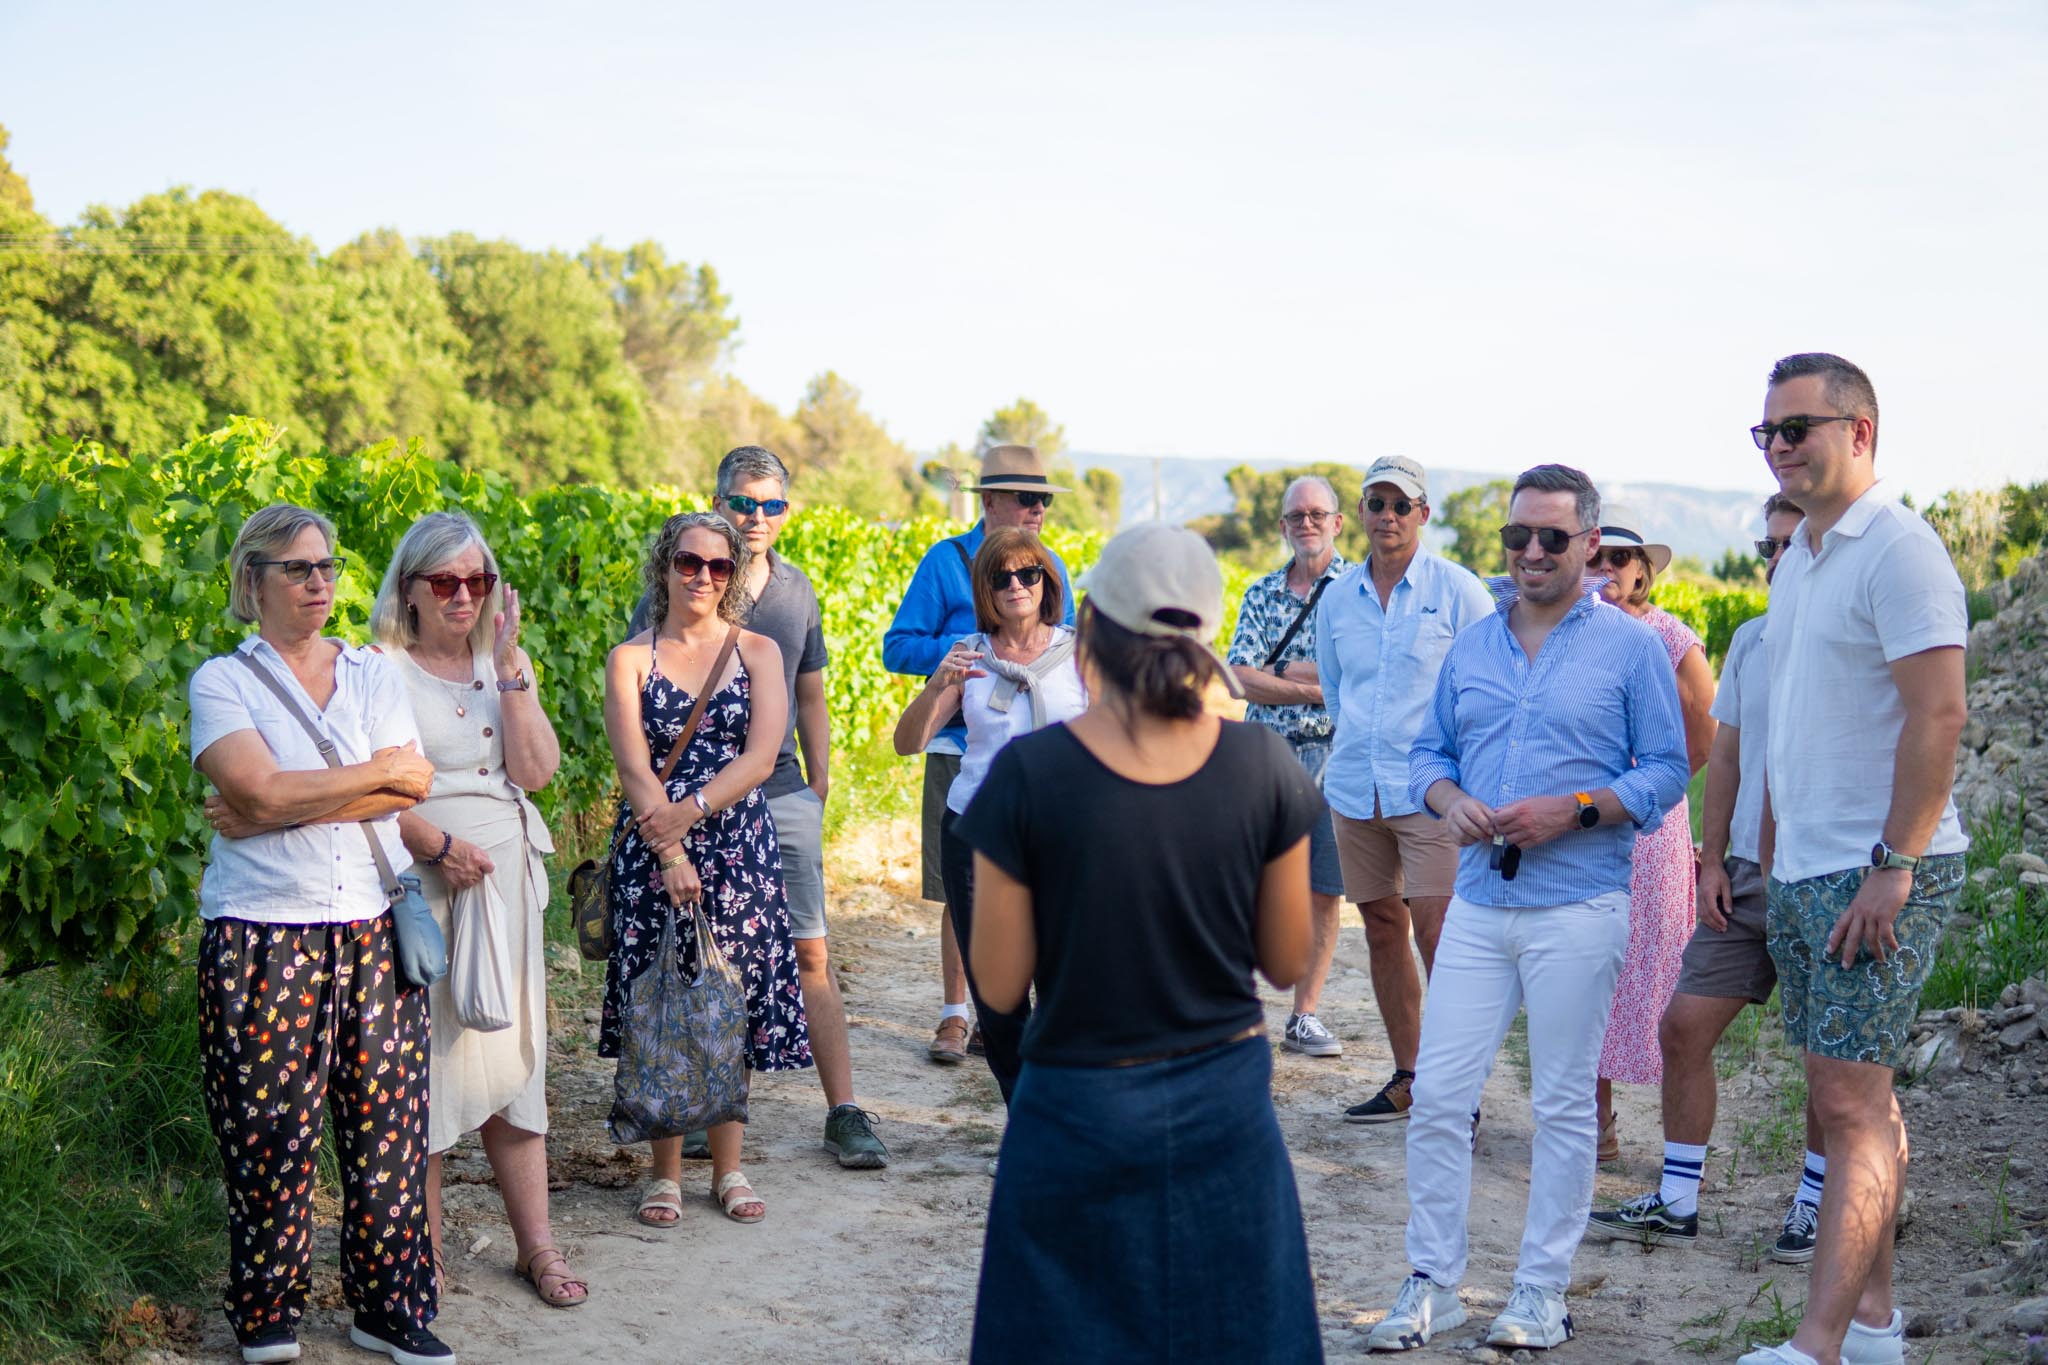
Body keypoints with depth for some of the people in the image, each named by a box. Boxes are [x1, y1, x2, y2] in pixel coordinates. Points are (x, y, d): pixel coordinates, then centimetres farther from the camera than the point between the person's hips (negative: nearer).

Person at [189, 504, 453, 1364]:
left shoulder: (374, 674, 11)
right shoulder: (221, 682, 2)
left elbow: (407, 792, -4)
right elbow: (262, 790, -14)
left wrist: (273, 812, -10)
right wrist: (379, 771, -6)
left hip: (377, 931, 3)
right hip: (262, 937, -3)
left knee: (386, 1123, 4)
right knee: (270, 1133, 0)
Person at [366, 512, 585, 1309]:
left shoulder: (504, 665, 12)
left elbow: (535, 770, -1)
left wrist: (510, 669, -6)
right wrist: (437, 844, -18)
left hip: (506, 878, 4)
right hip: (419, 884, -4)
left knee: (510, 1053, 7)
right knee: (425, 1058, -2)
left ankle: (535, 1244, 12)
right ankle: (422, 1248, 9)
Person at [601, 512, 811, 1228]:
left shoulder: (758, 652, 7)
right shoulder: (630, 658, 3)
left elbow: (760, 758, -5)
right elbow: (635, 768, -6)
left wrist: (689, 810, -18)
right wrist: (669, 852, -17)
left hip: (737, 846, 1)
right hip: (652, 850, -1)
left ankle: (729, 1167, 16)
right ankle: (666, 1172, 12)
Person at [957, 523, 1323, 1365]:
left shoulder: (1029, 776, -17)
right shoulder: (1262, 767, -9)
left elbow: (1000, 986, -10)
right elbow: (1286, 964, 1)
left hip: (1080, 1110, -2)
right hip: (1225, 1105, 2)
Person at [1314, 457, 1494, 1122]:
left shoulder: (1458, 590, -2)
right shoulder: (1337, 599, 11)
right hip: (1355, 789, 5)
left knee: (1436, 930, -12)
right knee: (1382, 929, 10)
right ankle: (1407, 1079, 20)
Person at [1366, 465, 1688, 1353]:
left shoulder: (1630, 647, 0)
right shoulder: (1471, 646, 13)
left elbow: (1666, 772, -1)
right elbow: (1429, 752, 17)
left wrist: (1572, 810, -14)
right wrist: (1451, 801, -5)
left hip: (1578, 910, -4)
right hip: (1478, 904, 4)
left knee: (1563, 1107, 5)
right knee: (1437, 1095, 1)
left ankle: (1541, 1294, 17)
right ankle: (1432, 1285, 13)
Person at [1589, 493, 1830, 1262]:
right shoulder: (1751, 641, 10)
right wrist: (1712, 859, 9)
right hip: (1748, 874, 6)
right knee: (1683, 1028, 4)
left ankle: (1815, 1204, 22)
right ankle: (1676, 1205, 14)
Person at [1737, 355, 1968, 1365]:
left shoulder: (1898, 551, -13)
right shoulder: (1799, 556, 15)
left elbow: (1939, 715, -19)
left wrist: (1893, 866, -22)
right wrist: (1772, 855, 19)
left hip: (1880, 875, -9)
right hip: (1803, 872, 9)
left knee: (1852, 1104, -9)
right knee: (1847, 1096, 13)